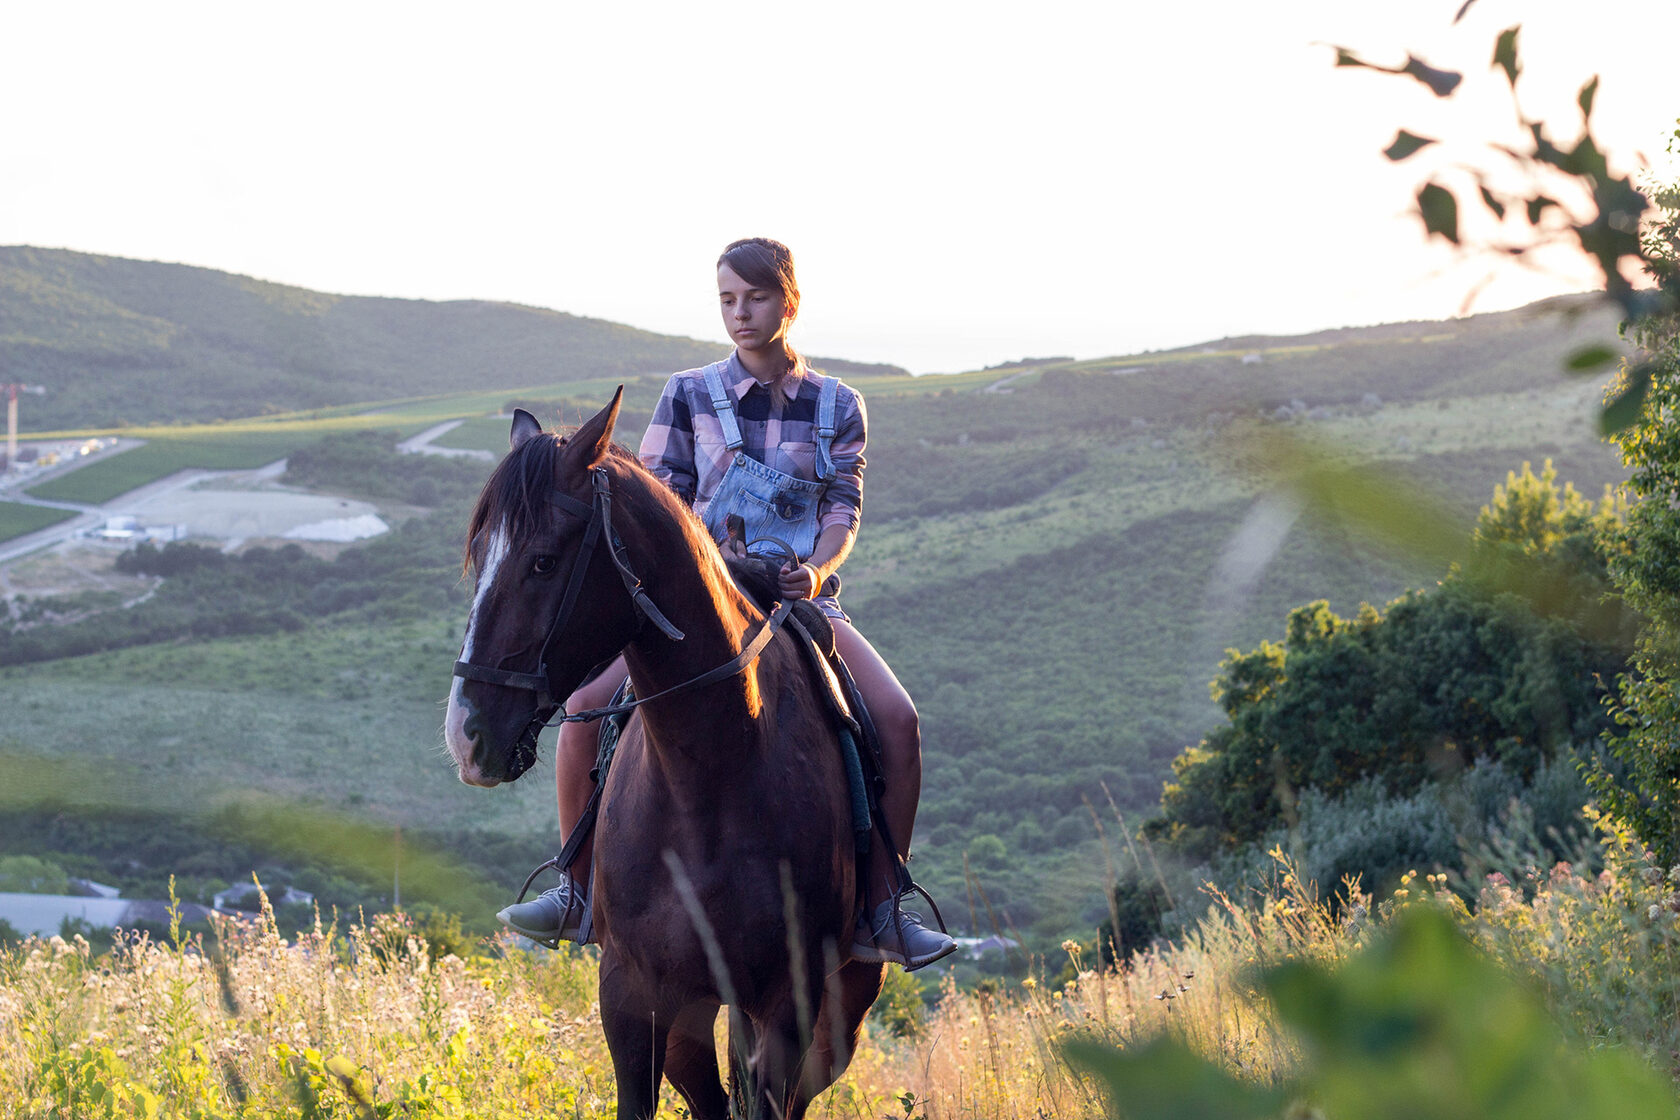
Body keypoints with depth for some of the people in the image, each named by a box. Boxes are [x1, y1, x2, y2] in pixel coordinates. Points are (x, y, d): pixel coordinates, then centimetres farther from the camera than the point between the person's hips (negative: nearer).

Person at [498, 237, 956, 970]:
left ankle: (881, 911, -15)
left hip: (802, 599, 0)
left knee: (897, 719, -25)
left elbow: (844, 506, 1)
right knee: (587, 703, -24)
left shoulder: (838, 407, 9)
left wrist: (818, 567, -20)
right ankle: (577, 891, -8)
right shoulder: (689, 397, 7)